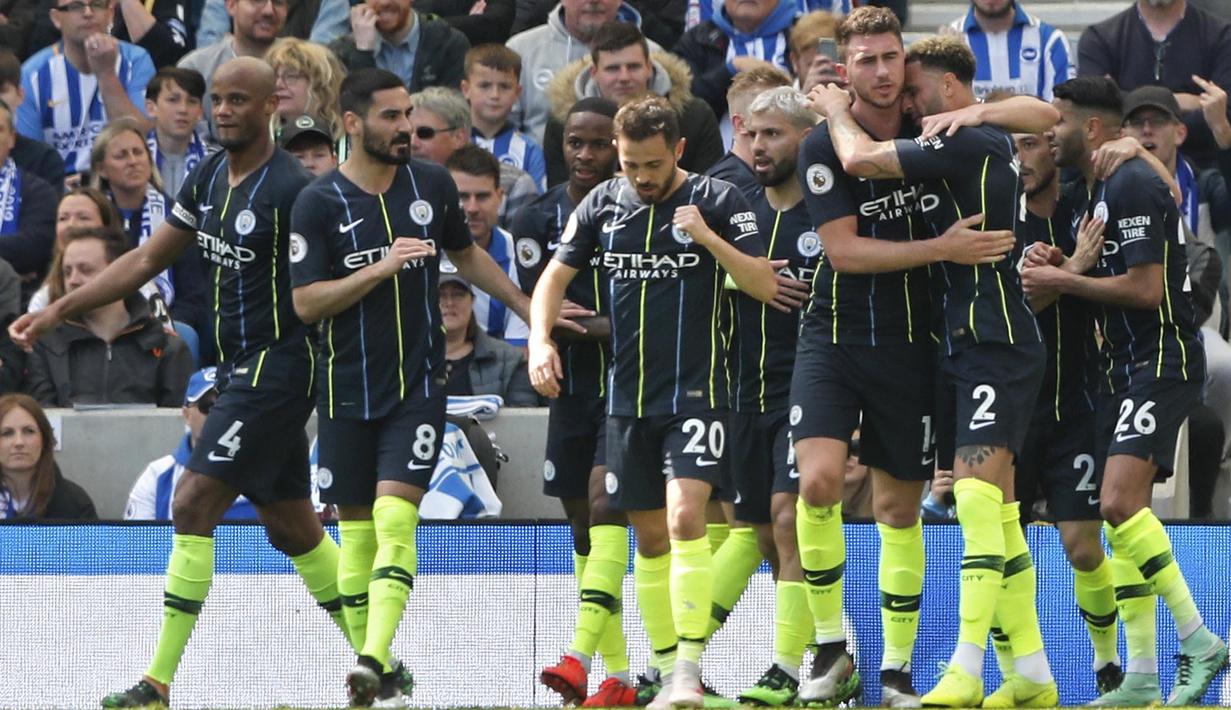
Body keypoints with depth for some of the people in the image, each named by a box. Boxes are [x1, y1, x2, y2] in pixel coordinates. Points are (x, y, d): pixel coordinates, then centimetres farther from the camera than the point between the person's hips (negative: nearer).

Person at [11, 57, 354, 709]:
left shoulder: (291, 190, -15)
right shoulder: (209, 179, 11)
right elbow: (147, 260, 17)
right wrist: (56, 313, 14)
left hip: (277, 367, -9)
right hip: (241, 372, 9)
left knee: (193, 506, -13)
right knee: (289, 527, 13)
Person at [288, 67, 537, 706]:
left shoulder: (432, 185, 5)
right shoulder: (319, 204, -5)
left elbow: (466, 255, 23)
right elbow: (305, 302, -10)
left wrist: (530, 309, 25)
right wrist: (380, 268, -21)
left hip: (418, 385, 1)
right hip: (347, 389, -1)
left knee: (395, 519, -15)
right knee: (356, 531, 5)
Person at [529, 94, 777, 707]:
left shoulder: (718, 201, -5)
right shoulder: (604, 203, 6)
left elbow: (765, 285, -9)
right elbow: (555, 275, 12)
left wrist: (709, 238, -22)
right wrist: (540, 339, -5)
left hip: (696, 393, -4)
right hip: (628, 397, 4)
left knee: (684, 519, -20)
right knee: (650, 537, 8)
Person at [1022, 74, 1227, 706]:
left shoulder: (1134, 186, -14)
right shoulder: (1081, 196, 16)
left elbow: (1146, 288, -20)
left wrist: (1063, 281, -11)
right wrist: (1054, 270, 1)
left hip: (1163, 360, -10)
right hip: (1120, 364, 10)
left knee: (1120, 500, -23)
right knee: (1120, 513, 5)